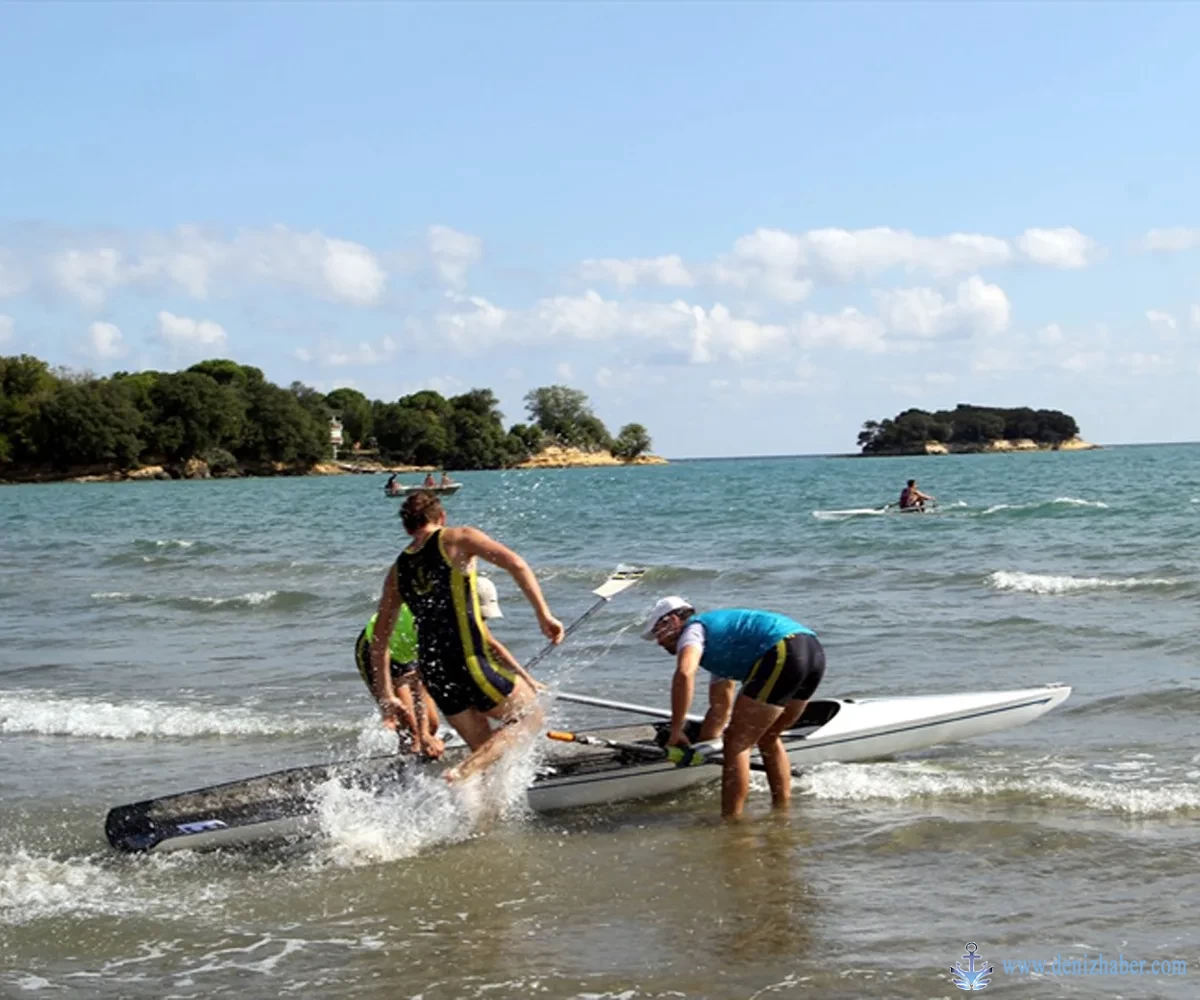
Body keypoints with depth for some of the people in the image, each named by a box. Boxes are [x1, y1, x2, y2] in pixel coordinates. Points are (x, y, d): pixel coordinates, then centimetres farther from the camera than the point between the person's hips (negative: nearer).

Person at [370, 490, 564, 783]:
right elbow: (515, 564, -11)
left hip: (431, 670, 6)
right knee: (530, 716, 8)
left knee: (485, 750, 18)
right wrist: (544, 615, -11)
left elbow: (379, 640, 18)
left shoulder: (397, 571, 17)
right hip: (468, 658, -6)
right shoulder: (456, 539, 3)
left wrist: (386, 695, 23)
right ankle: (463, 772, -14)